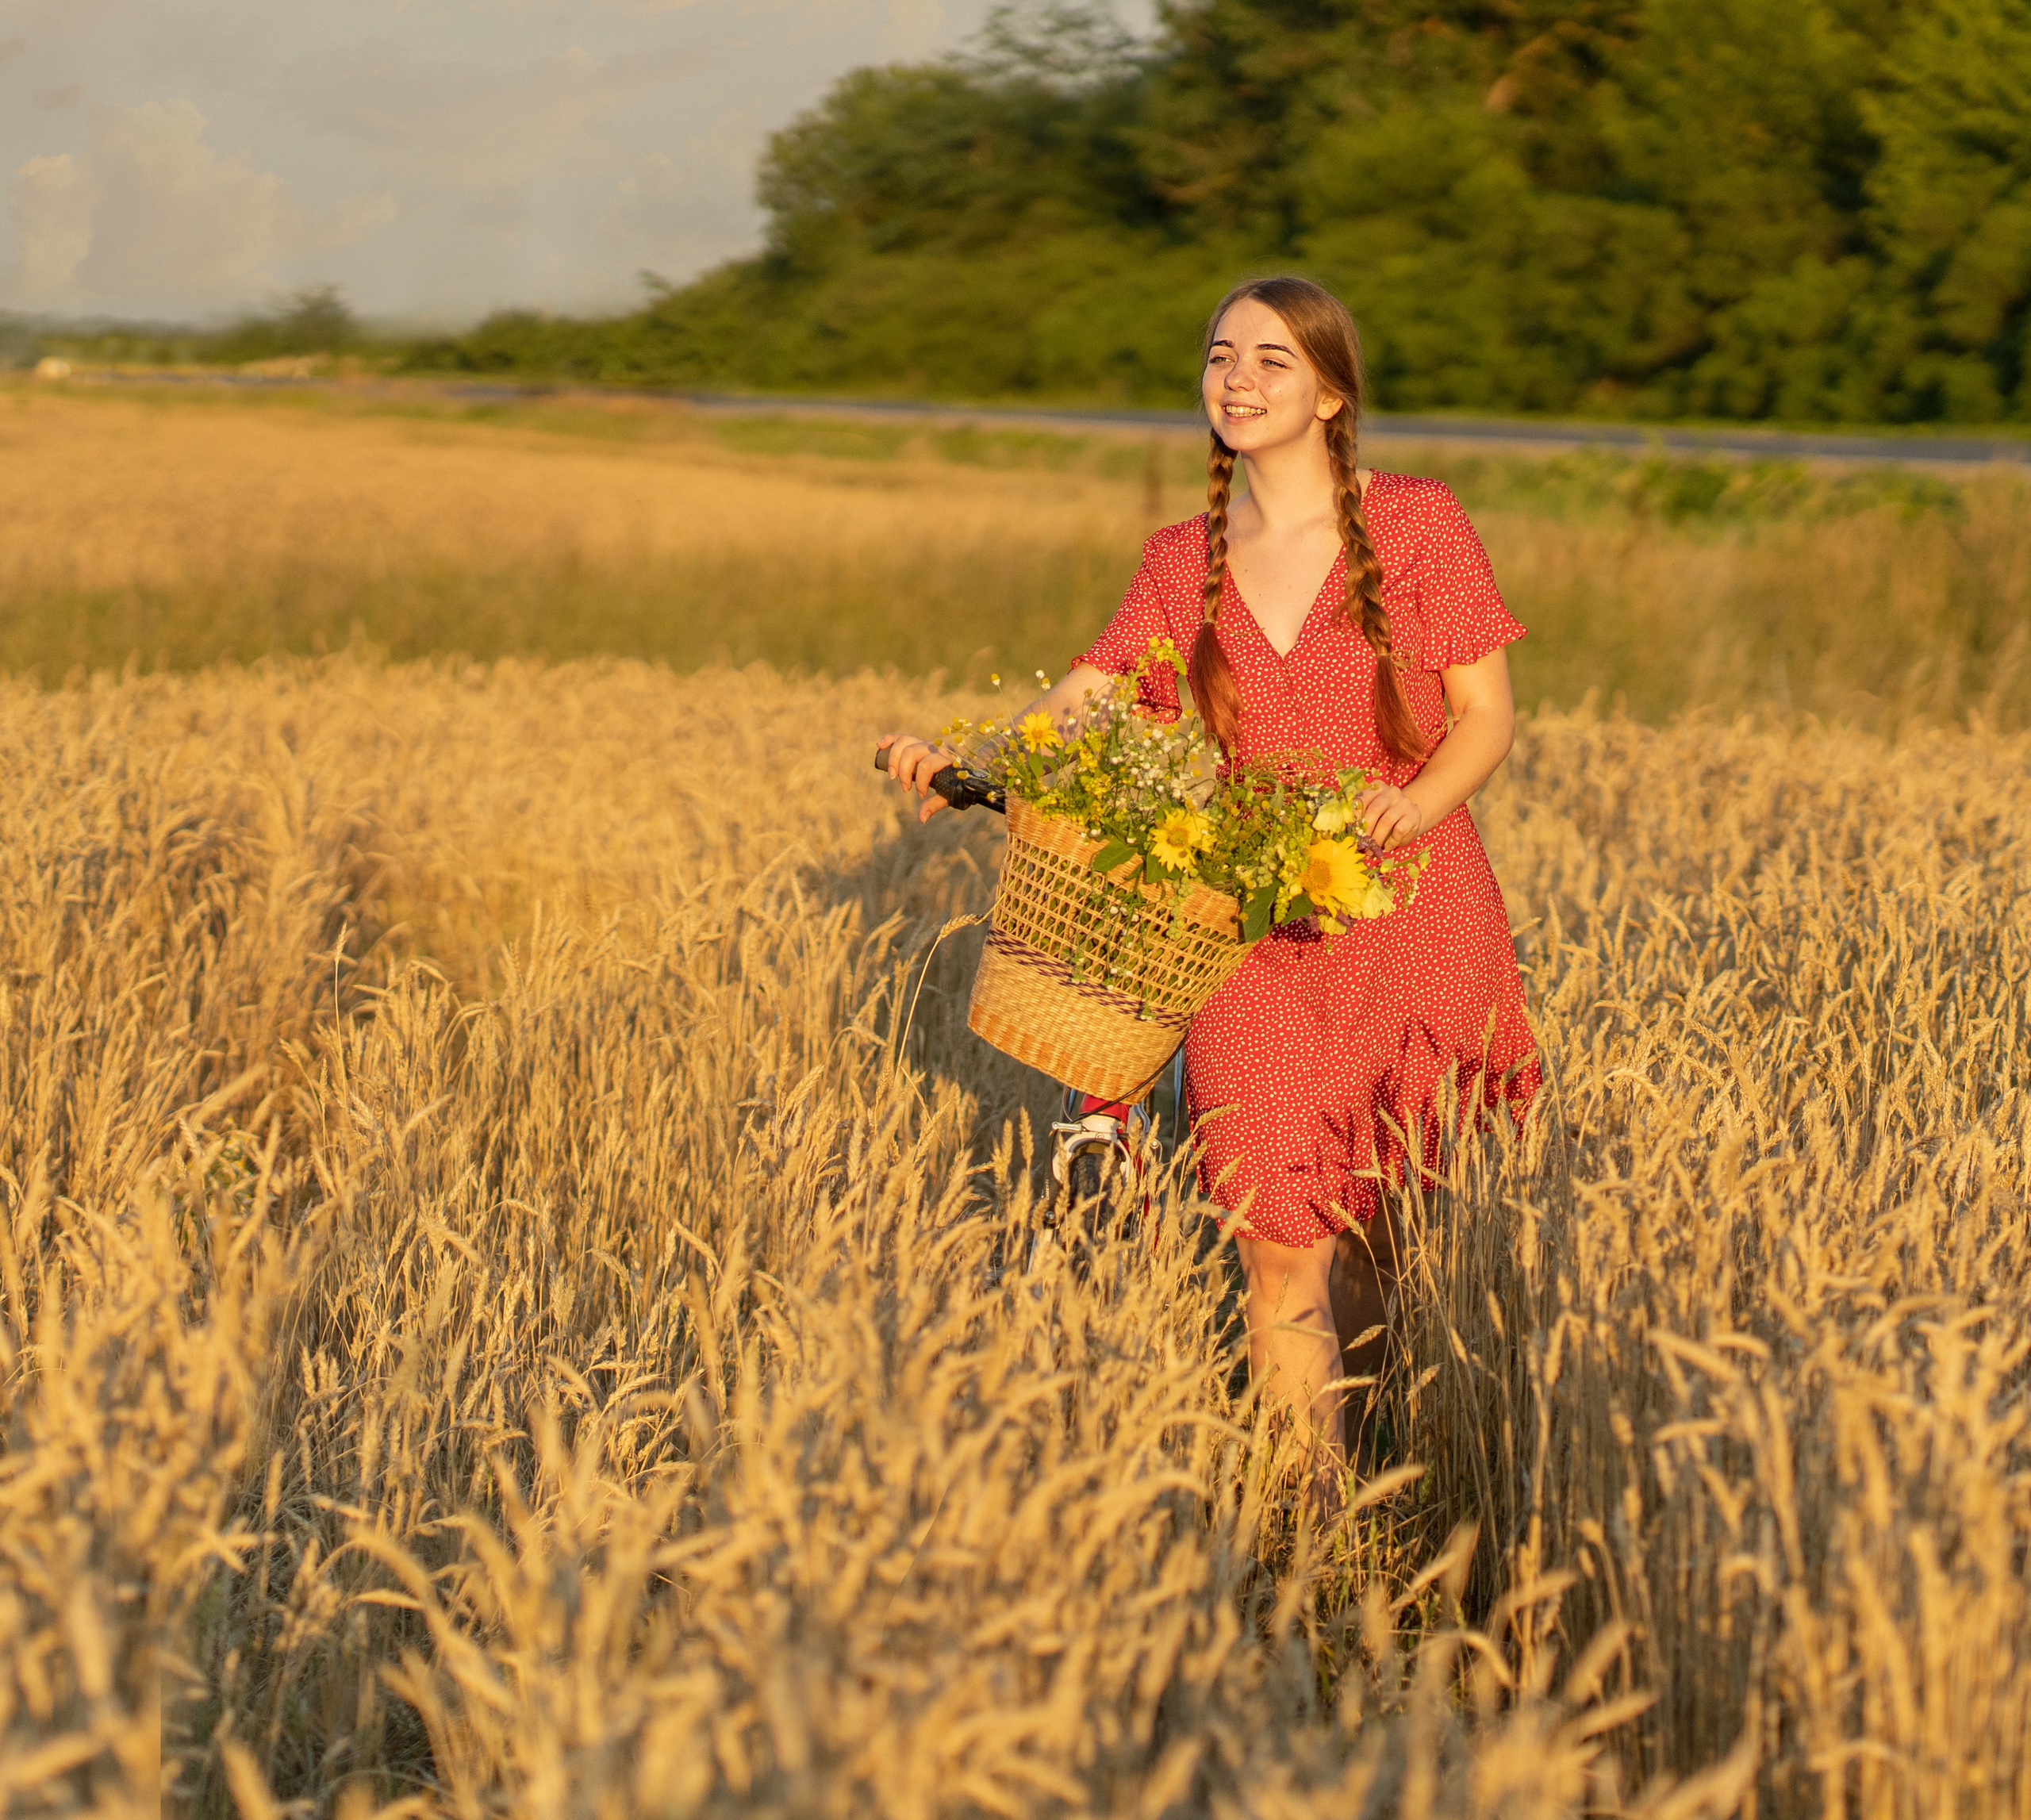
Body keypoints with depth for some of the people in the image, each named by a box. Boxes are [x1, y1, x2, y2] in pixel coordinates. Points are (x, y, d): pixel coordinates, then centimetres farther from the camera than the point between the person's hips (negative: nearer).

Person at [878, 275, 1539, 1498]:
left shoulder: (1418, 523, -2)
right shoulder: (1184, 563, 8)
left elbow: (1488, 719, -3)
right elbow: (1079, 708, 2)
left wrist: (1414, 803, -23)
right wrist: (963, 764, -17)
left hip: (1419, 928, -2)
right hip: (1262, 937, 2)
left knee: (1395, 1228, 7)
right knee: (1282, 1252, -7)